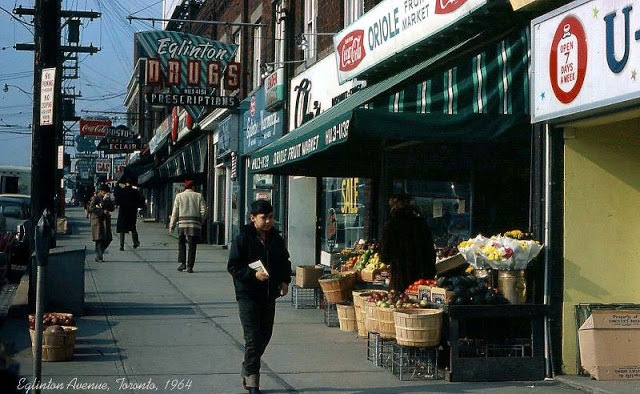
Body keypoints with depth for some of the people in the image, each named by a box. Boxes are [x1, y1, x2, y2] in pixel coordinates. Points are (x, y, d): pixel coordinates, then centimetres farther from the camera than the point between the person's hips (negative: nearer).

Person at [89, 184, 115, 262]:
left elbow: (112, 208, 8)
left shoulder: (107, 198, 14)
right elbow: (91, 208, -13)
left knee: (108, 238, 1)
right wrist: (102, 211, -17)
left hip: (106, 220, 6)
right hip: (97, 220, -6)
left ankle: (101, 252, 20)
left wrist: (107, 200, -5)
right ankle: (99, 256, -3)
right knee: (99, 239, -7)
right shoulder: (95, 198, -4)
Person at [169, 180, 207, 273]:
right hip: (195, 225, 0)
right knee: (192, 246, 4)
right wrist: (200, 222, 14)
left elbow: (175, 212, 2)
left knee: (181, 244, 15)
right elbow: (204, 211, 1)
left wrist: (172, 226, 6)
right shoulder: (199, 196, 5)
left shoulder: (179, 196, 5)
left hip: (182, 223, 0)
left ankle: (181, 262, 0)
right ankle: (189, 267, 1)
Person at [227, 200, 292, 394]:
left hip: (269, 295, 6)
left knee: (265, 335, 13)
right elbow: (233, 266, -11)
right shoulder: (242, 239, -9)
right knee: (253, 338, -9)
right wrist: (253, 274, -23)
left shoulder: (276, 239, 8)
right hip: (248, 295, -6)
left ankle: (248, 368, 34)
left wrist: (285, 280, 4)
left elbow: (285, 262, 21)